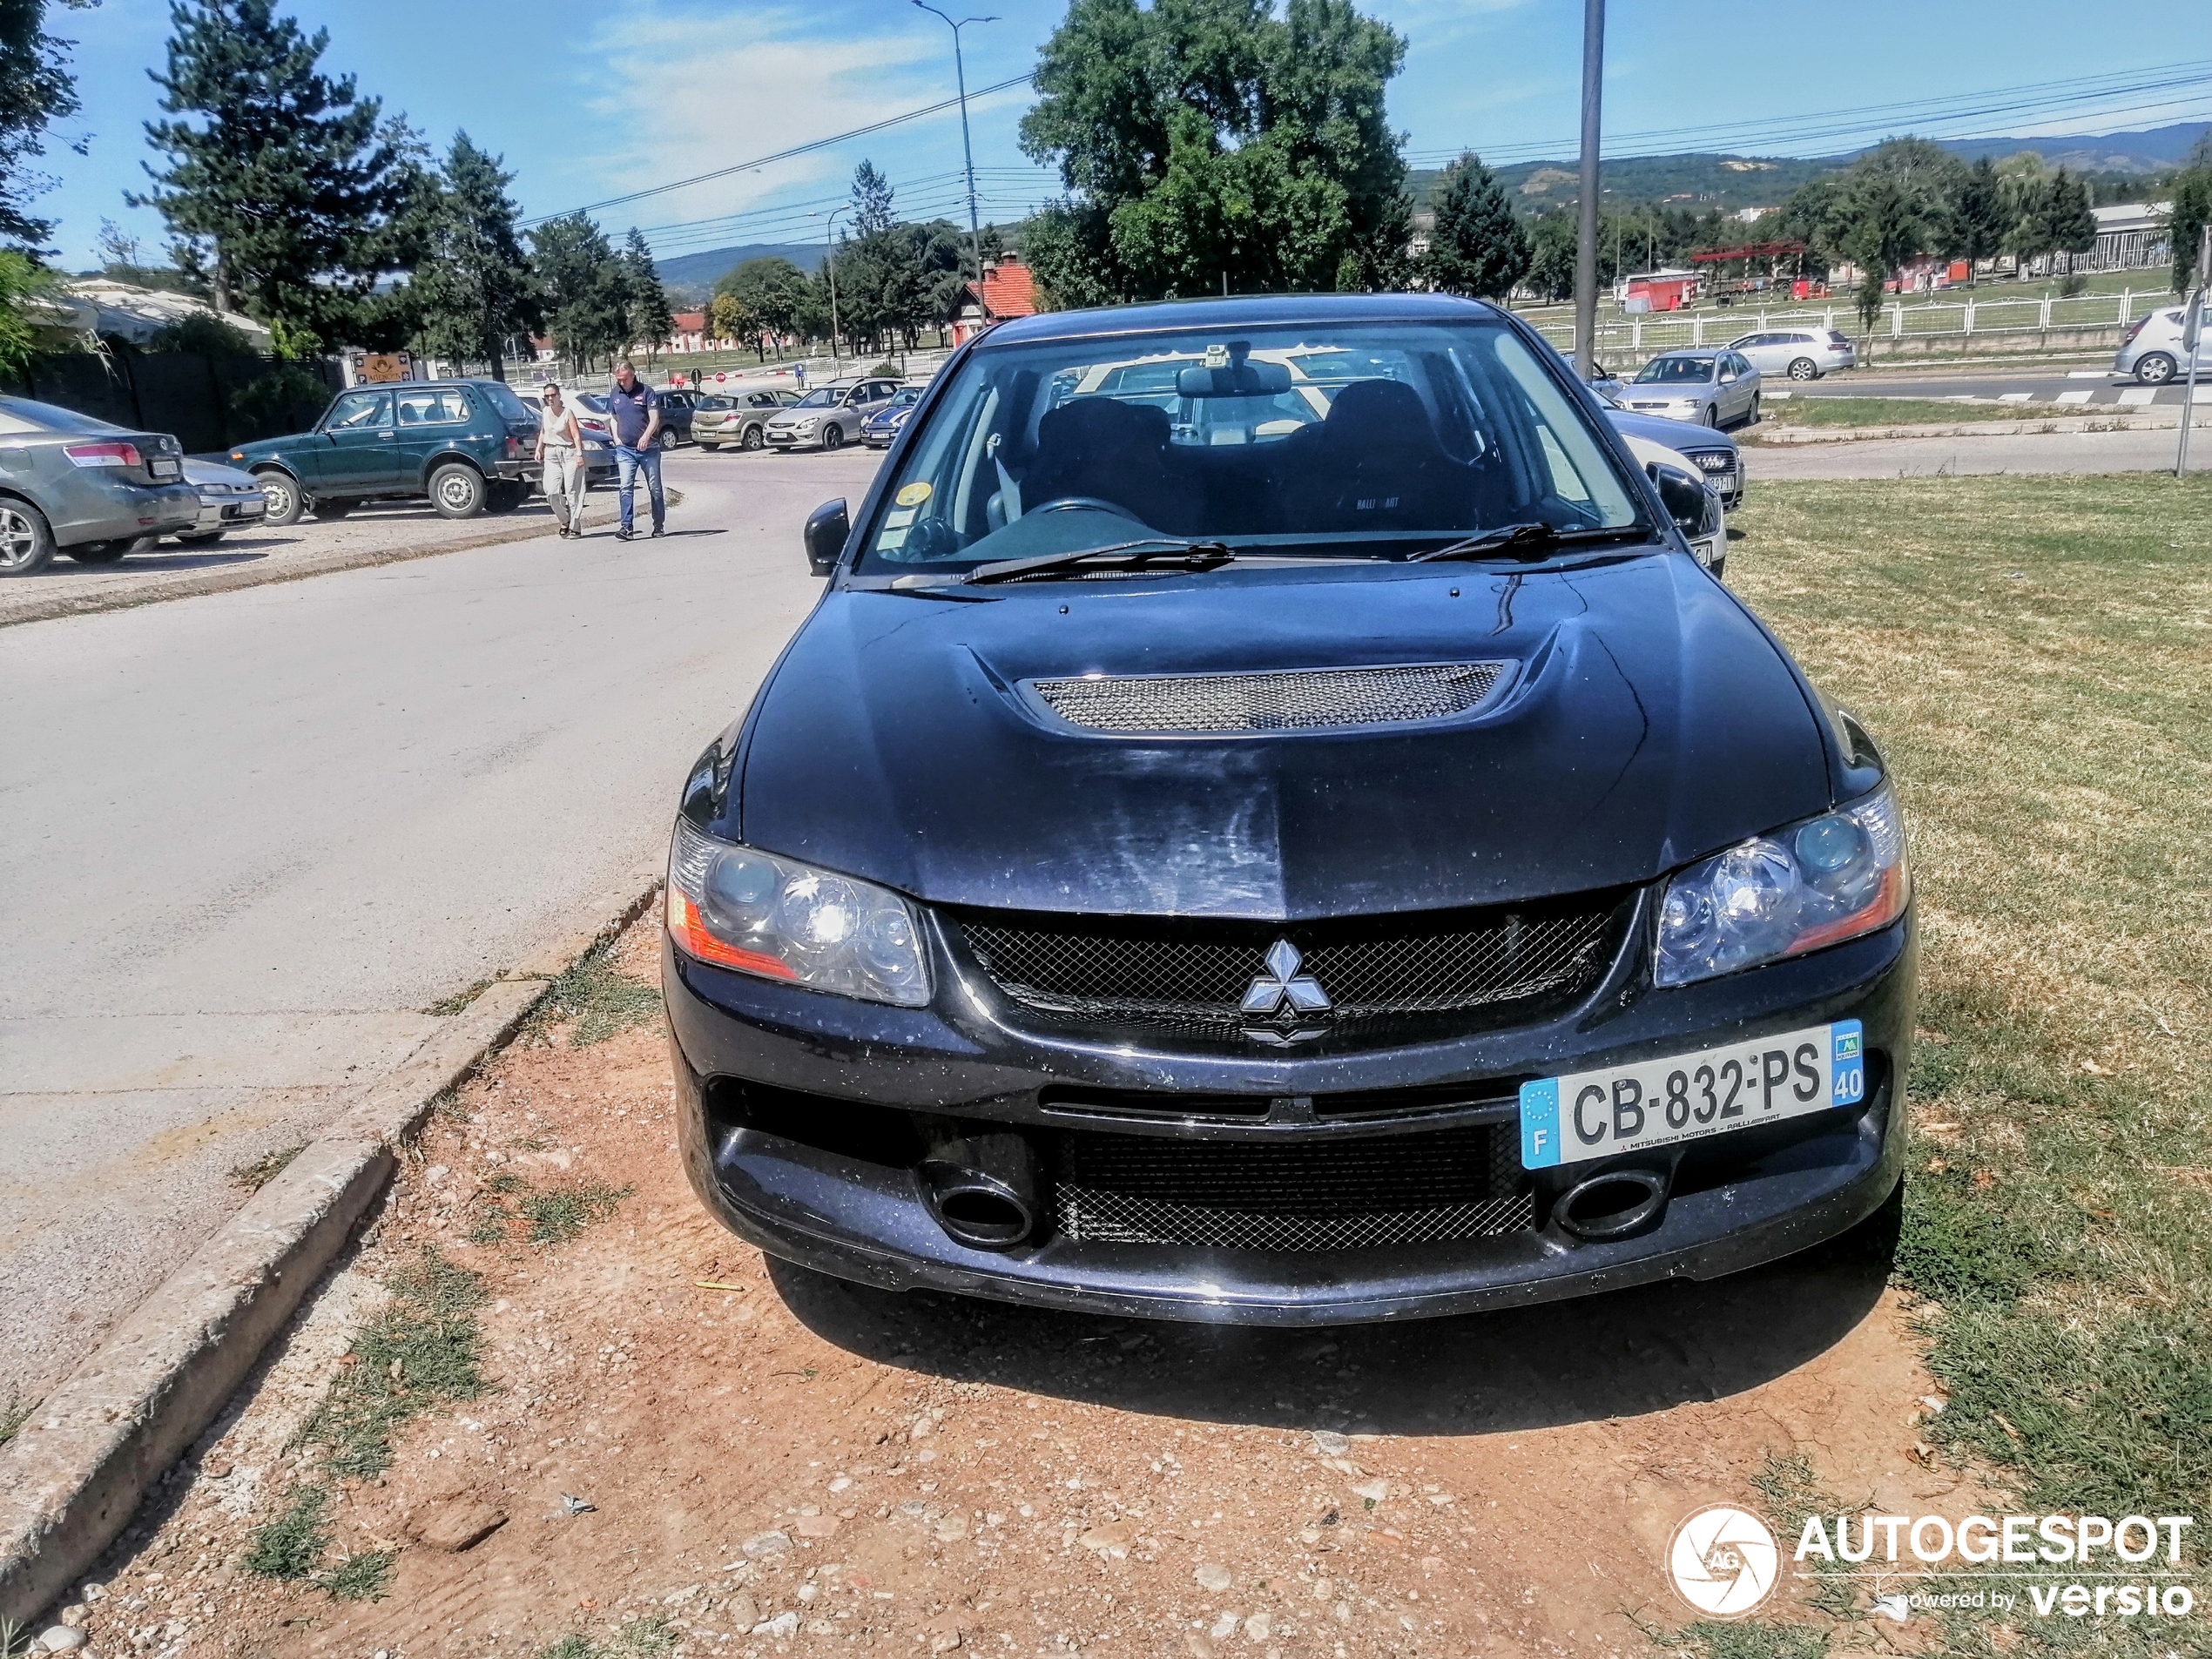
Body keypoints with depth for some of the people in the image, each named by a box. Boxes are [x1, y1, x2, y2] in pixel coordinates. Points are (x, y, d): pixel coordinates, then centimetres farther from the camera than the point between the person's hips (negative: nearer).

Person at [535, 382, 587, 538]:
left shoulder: (567, 412, -7)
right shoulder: (544, 412, 9)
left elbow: (576, 434, -13)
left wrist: (579, 454, -22)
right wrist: (539, 449, 12)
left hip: (569, 453, -5)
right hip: (551, 454, 5)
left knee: (572, 491, -5)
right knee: (552, 492, -5)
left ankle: (575, 527, 0)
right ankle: (565, 521, 14)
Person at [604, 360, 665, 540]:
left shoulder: (646, 391, -4)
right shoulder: (614, 394, 10)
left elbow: (655, 419, -10)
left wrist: (646, 436, -26)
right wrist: (616, 437, 6)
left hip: (649, 449, -3)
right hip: (625, 449, 3)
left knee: (655, 488, 6)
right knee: (625, 487, -9)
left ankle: (659, 525, 17)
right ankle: (626, 527, -13)